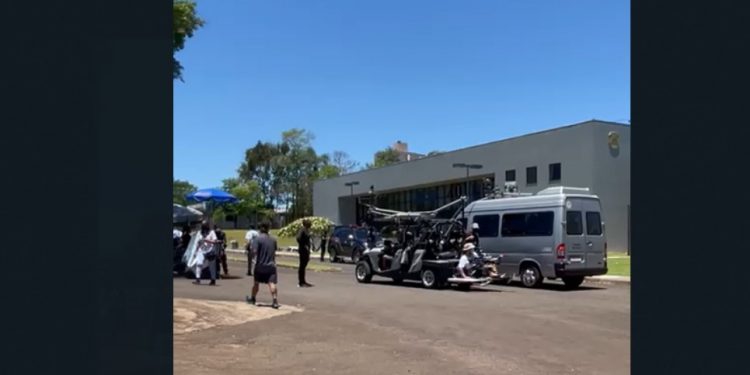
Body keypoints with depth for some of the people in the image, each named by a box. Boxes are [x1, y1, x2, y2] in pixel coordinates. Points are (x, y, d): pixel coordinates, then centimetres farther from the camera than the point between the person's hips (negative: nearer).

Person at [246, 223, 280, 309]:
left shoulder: (257, 239, -10)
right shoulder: (273, 239, 7)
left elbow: (255, 251, -19)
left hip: (260, 265, -2)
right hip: (271, 265, 2)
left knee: (256, 282, 17)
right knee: (272, 283, -7)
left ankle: (252, 299, 35)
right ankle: (275, 301, -21)